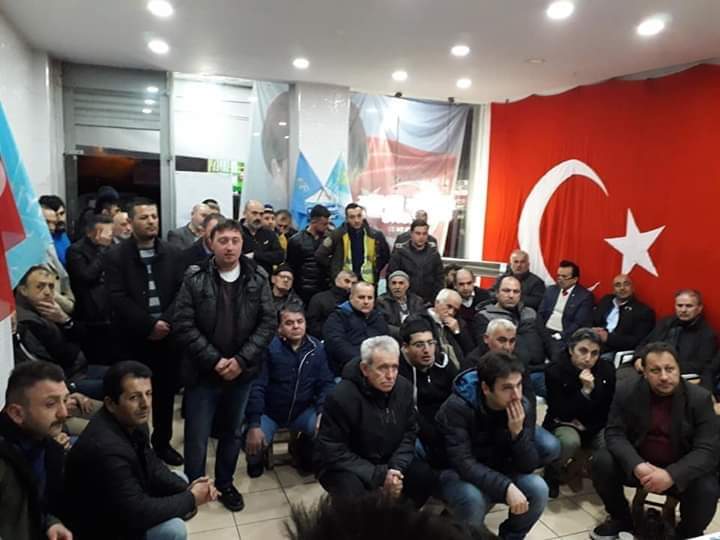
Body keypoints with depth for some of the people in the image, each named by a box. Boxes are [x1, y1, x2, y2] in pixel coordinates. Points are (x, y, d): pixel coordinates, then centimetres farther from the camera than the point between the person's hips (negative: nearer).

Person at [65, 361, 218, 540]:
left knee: (181, 480, 11)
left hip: (122, 506, 9)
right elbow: (137, 513, -32)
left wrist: (186, 488, -13)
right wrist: (191, 499, -21)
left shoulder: (132, 421, -8)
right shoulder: (106, 448, -36)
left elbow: (152, 466, 3)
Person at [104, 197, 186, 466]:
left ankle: (162, 443, 28)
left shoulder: (173, 253, 5)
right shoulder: (115, 255, -2)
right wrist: (149, 325, -16)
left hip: (167, 334, 2)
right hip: (133, 337, -2)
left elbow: (182, 292, -1)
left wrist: (166, 322, -14)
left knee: (166, 392, 11)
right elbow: (118, 298, -10)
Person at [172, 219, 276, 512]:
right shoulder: (195, 279, -8)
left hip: (242, 371, 2)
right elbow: (184, 325, -10)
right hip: (203, 371, -2)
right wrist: (214, 360, -16)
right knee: (197, 435, 8)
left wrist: (242, 359, -13)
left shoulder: (258, 278, -3)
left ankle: (225, 483, 38)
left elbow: (268, 322, -5)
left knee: (233, 432, 18)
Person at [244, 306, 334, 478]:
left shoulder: (317, 348, -5)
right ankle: (256, 460, 15)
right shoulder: (270, 347, -16)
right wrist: (254, 424, -24)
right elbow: (257, 387, -18)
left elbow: (326, 384, -3)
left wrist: (323, 412, -20)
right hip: (269, 412, -2)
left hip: (303, 411, 3)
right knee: (253, 444, -26)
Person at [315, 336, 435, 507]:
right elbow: (332, 452, -23)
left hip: (388, 462, 5)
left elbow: (409, 433, 0)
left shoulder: (404, 387, -8)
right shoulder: (341, 397, -26)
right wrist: (378, 476, -27)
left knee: (425, 476, -15)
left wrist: (396, 468, -18)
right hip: (345, 467, -5)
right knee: (354, 491, -35)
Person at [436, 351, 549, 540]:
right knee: (474, 499, -34)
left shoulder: (523, 407, -14)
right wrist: (506, 487, -40)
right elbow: (464, 463, -31)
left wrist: (518, 432, -32)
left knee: (538, 489, -21)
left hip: (498, 473, 4)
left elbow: (528, 466, -15)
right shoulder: (457, 407, -28)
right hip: (458, 474, -4)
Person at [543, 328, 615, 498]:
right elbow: (562, 414, -21)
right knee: (570, 441, -36)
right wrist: (585, 390, -31)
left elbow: (611, 408, 3)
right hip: (564, 425, -4)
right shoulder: (555, 371, -19)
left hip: (595, 426, 4)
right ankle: (551, 477, -7)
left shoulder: (607, 369, -7)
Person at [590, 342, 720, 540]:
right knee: (602, 461, -23)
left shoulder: (700, 398, -13)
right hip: (638, 465, 1)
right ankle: (621, 520, 5)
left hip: (681, 471, -1)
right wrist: (636, 466, -31)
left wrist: (671, 475, -34)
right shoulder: (627, 392, -10)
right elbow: (614, 434, -11)